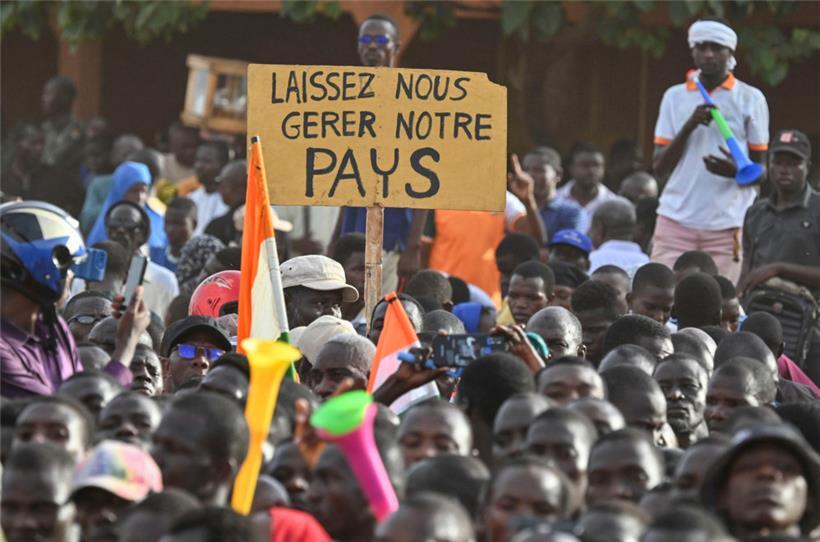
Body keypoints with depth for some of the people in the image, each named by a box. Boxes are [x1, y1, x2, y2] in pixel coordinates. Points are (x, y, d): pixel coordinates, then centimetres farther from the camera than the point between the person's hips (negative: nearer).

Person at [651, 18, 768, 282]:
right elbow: (660, 168, 7)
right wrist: (689, 126, -9)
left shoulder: (750, 99, 5)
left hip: (727, 226, -2)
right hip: (677, 220, 2)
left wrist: (736, 171, -18)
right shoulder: (675, 97, 12)